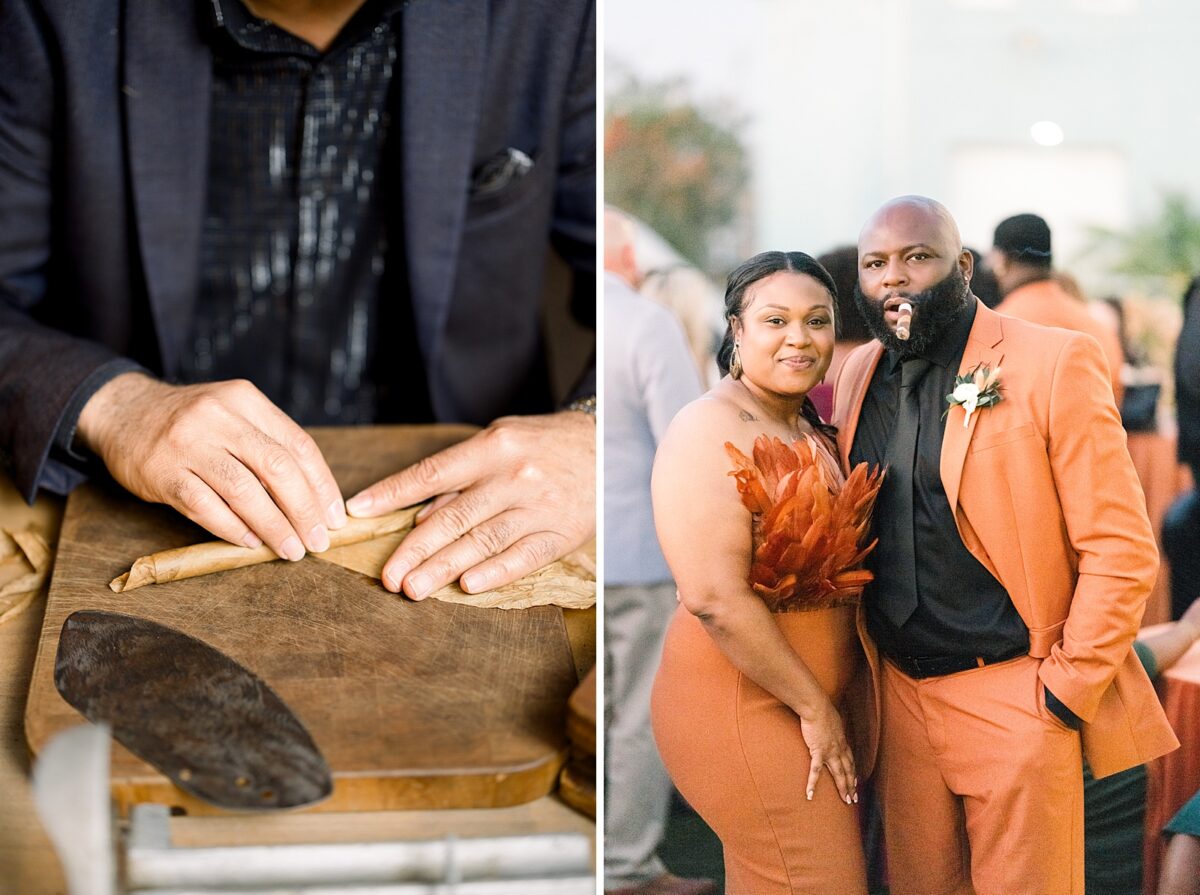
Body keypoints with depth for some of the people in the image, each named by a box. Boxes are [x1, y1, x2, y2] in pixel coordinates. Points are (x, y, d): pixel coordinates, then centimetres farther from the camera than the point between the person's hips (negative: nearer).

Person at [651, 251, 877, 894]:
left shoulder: (813, 432, 12)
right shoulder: (713, 430, -16)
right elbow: (715, 598, -24)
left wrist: (839, 705, 8)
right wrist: (814, 707, -17)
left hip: (827, 699, 8)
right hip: (744, 708, -8)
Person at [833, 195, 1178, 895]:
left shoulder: (1054, 364, -10)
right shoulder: (860, 373, 7)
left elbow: (1122, 550, -12)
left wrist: (1067, 691, -13)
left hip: (1017, 699, -5)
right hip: (902, 696, 5)